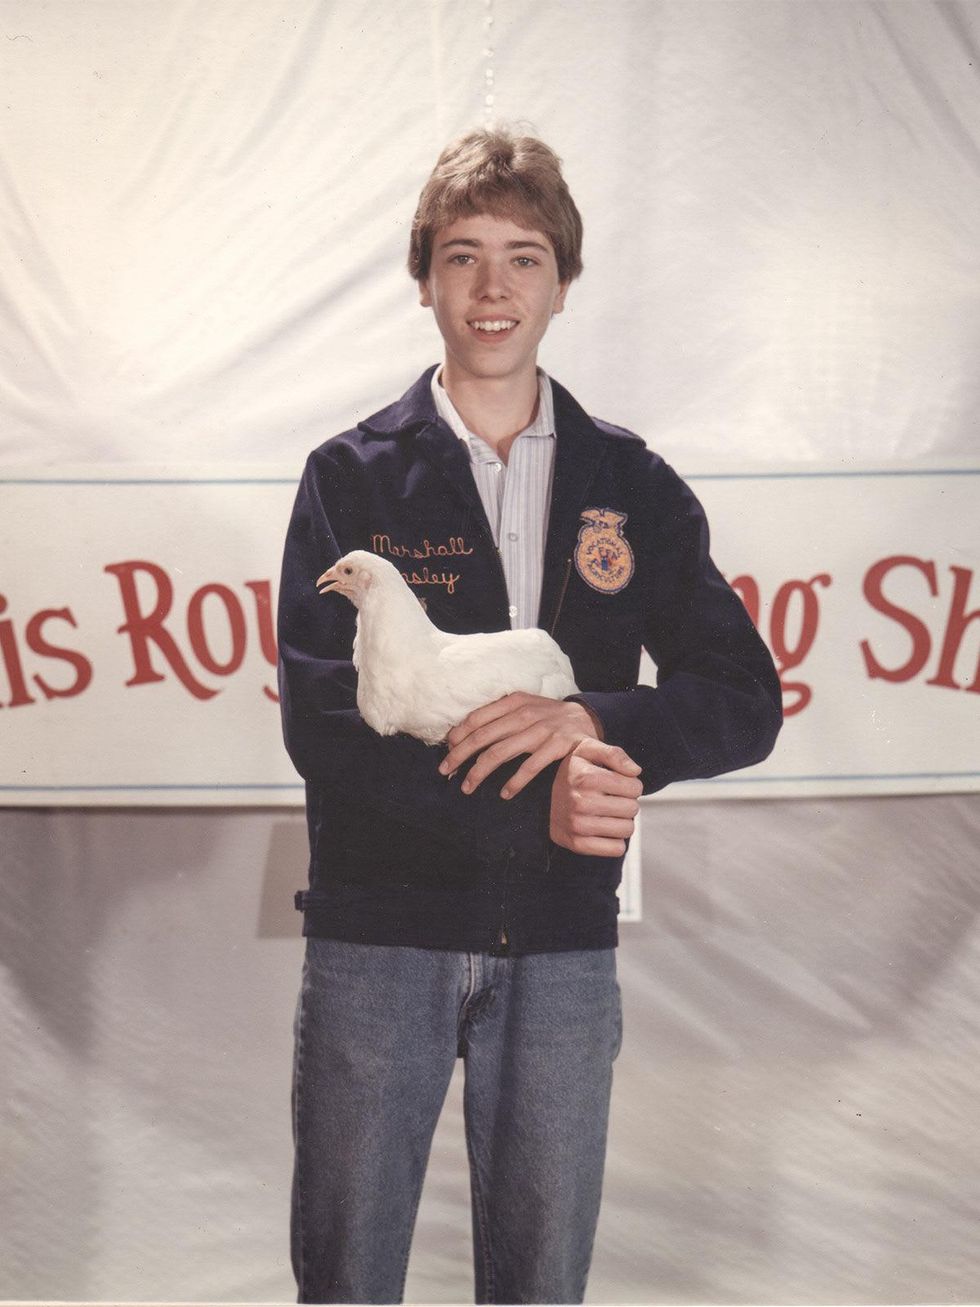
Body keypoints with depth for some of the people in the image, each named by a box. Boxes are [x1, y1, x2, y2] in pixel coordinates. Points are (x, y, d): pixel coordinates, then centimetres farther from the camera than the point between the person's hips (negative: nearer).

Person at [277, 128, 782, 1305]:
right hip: (377, 937, -1)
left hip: (564, 943, 2)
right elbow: (320, 720, -10)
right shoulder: (353, 477, 0)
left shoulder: (634, 488, 7)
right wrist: (532, 804, -20)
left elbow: (746, 702, 3)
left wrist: (591, 721, -17)